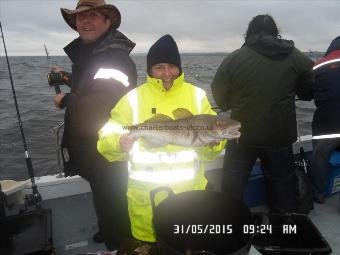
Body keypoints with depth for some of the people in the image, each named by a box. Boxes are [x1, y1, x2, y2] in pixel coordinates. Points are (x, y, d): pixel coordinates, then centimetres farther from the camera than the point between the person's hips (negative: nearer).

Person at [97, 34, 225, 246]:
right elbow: (107, 140, -6)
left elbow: (210, 151, 1)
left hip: (190, 192, 2)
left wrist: (212, 141, -20)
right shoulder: (133, 98, -4)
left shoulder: (197, 95, 1)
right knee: (148, 243, 17)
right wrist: (120, 142, -27)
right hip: (146, 194, -1)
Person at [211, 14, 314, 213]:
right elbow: (308, 93, 8)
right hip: (280, 135, 2)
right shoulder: (296, 57, -1)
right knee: (282, 181, 21)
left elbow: (220, 99, -4)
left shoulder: (233, 58, -8)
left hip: (243, 134, -2)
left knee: (233, 183, 15)